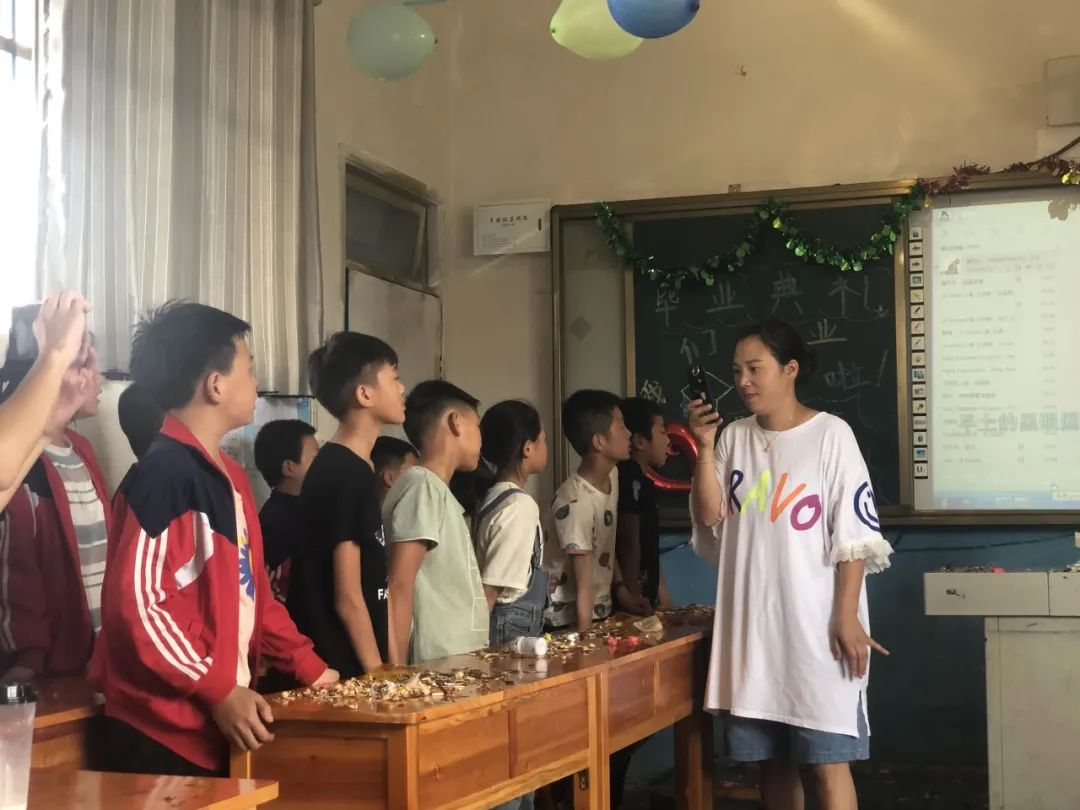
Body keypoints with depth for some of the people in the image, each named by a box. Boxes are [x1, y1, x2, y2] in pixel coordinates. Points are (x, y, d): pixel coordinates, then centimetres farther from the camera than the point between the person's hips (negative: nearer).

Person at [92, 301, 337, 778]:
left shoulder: (230, 476, 14)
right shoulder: (164, 474, -16)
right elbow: (135, 603, -21)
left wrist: (307, 666, 15)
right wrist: (218, 690, -20)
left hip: (217, 724, 9)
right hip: (164, 730, -9)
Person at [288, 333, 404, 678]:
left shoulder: (338, 467, 11)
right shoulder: (347, 474, -17)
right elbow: (347, 597, -18)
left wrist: (385, 666, 18)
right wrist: (376, 674, -13)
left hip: (351, 663, 9)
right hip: (344, 668, -9)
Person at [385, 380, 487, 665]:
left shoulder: (438, 491, 17)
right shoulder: (424, 486, -10)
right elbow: (399, 586, -17)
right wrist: (397, 669, -20)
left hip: (459, 661, 9)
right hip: (439, 665, -9)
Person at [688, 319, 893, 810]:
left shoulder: (830, 434, -5)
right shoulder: (734, 438, 9)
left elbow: (855, 534, -8)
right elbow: (710, 521, 3)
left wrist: (847, 617, -13)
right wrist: (705, 448, -5)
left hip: (815, 624, -5)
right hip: (752, 623, 5)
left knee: (825, 760, -4)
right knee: (771, 757, 10)